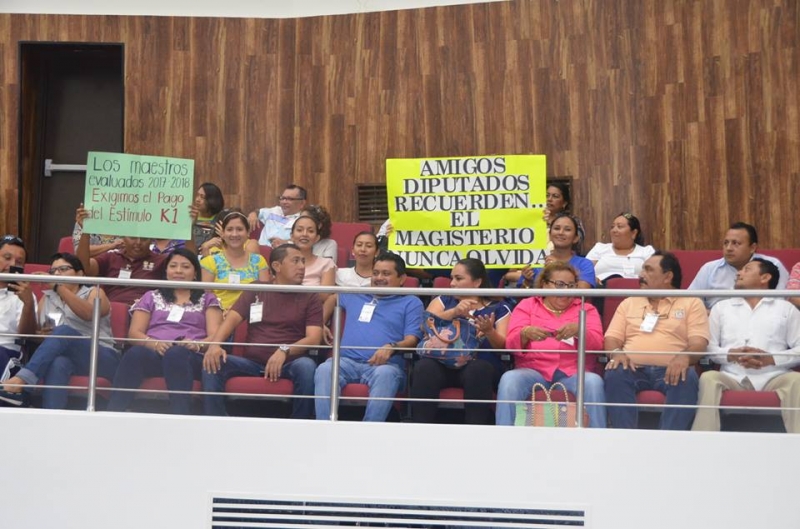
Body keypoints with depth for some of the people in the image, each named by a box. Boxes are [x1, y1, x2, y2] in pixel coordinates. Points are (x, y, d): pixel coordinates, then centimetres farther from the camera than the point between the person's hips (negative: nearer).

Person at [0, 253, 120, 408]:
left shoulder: (95, 293, 11)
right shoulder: (47, 298, 24)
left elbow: (88, 314, -14)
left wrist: (58, 287, -23)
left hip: (102, 359, -2)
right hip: (66, 357, 3)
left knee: (63, 331, -34)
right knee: (58, 363, -39)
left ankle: (21, 380, -51)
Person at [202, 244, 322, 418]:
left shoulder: (310, 298, 10)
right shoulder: (255, 290, 16)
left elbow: (314, 338, -3)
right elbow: (232, 319, 4)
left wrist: (284, 351, -23)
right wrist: (215, 344, -18)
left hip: (289, 364, -2)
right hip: (252, 363, 2)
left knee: (306, 366, -34)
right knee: (212, 362, -22)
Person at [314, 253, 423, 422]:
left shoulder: (411, 302, 20)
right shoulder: (354, 295, 32)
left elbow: (412, 339, 7)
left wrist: (391, 347, -17)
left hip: (385, 364, -2)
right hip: (347, 361, 3)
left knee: (385, 374, -40)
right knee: (325, 369, -33)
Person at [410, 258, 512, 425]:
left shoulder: (499, 308, 18)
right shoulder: (444, 300, 24)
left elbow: (503, 346, 5)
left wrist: (489, 331, -16)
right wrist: (454, 312, -13)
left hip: (479, 364, -1)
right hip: (443, 363, 1)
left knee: (477, 369, -37)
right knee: (424, 366, -33)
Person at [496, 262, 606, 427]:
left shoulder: (586, 308, 18)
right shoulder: (527, 305, 16)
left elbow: (597, 344, 2)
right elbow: (511, 344, 4)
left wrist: (578, 330, -20)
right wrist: (526, 333, -20)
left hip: (573, 373, 0)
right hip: (533, 371, 0)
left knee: (593, 381, -33)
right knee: (509, 379, -32)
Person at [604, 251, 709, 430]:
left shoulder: (691, 303, 16)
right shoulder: (629, 303, 26)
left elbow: (699, 342, 2)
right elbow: (612, 337, 16)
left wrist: (685, 356, -22)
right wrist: (616, 353, -10)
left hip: (670, 370, -2)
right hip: (634, 369, 2)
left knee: (687, 378, -36)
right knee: (615, 374, -32)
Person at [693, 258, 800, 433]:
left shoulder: (786, 308, 18)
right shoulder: (721, 307, 23)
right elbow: (708, 346, 12)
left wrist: (771, 359, -11)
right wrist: (731, 354, -8)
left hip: (773, 377, -1)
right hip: (733, 377, 1)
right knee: (709, 377, -30)